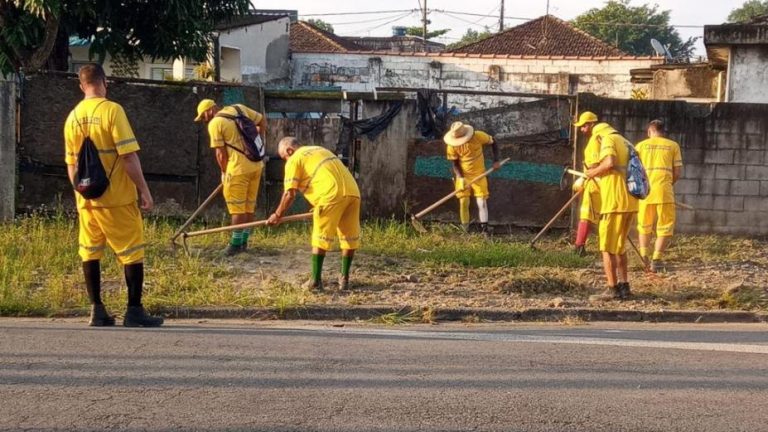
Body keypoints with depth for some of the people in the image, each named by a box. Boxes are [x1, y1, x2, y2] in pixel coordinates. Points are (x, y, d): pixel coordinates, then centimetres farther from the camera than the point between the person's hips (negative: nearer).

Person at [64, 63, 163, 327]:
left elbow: (71, 164, 12)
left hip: (86, 199, 6)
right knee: (132, 253, 2)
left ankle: (97, 311, 12)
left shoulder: (73, 117, 6)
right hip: (117, 197, -6)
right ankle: (134, 311, 1)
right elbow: (129, 156, -15)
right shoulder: (111, 110, -11)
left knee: (90, 253, 11)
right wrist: (144, 191, -9)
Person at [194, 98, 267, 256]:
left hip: (239, 169, -7)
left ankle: (236, 244, 8)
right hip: (256, 165, 7)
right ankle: (244, 242, 23)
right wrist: (260, 144, 22)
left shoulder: (215, 124, -8)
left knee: (237, 207, 3)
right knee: (249, 205, 14)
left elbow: (221, 153, -6)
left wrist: (224, 172, 8)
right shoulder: (239, 108, 10)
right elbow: (262, 120, 18)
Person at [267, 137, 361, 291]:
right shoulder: (318, 150, 31)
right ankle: (344, 279, 19)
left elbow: (290, 194, 1)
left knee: (320, 237, 2)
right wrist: (319, 205, 37)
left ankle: (315, 281, 3)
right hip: (353, 191, 7)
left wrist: (278, 215, 12)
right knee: (349, 236, 13)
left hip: (332, 194, -7)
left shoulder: (294, 160, 8)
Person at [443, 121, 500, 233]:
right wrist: (461, 178, -22)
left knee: (482, 202, -5)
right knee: (463, 202, -4)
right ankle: (465, 231, 5)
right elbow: (455, 163, -8)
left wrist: (496, 161, -8)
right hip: (463, 176, 0)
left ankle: (484, 229, -5)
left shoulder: (479, 136, -20)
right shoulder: (452, 146, -18)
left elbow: (493, 142, -2)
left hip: (479, 174, 0)